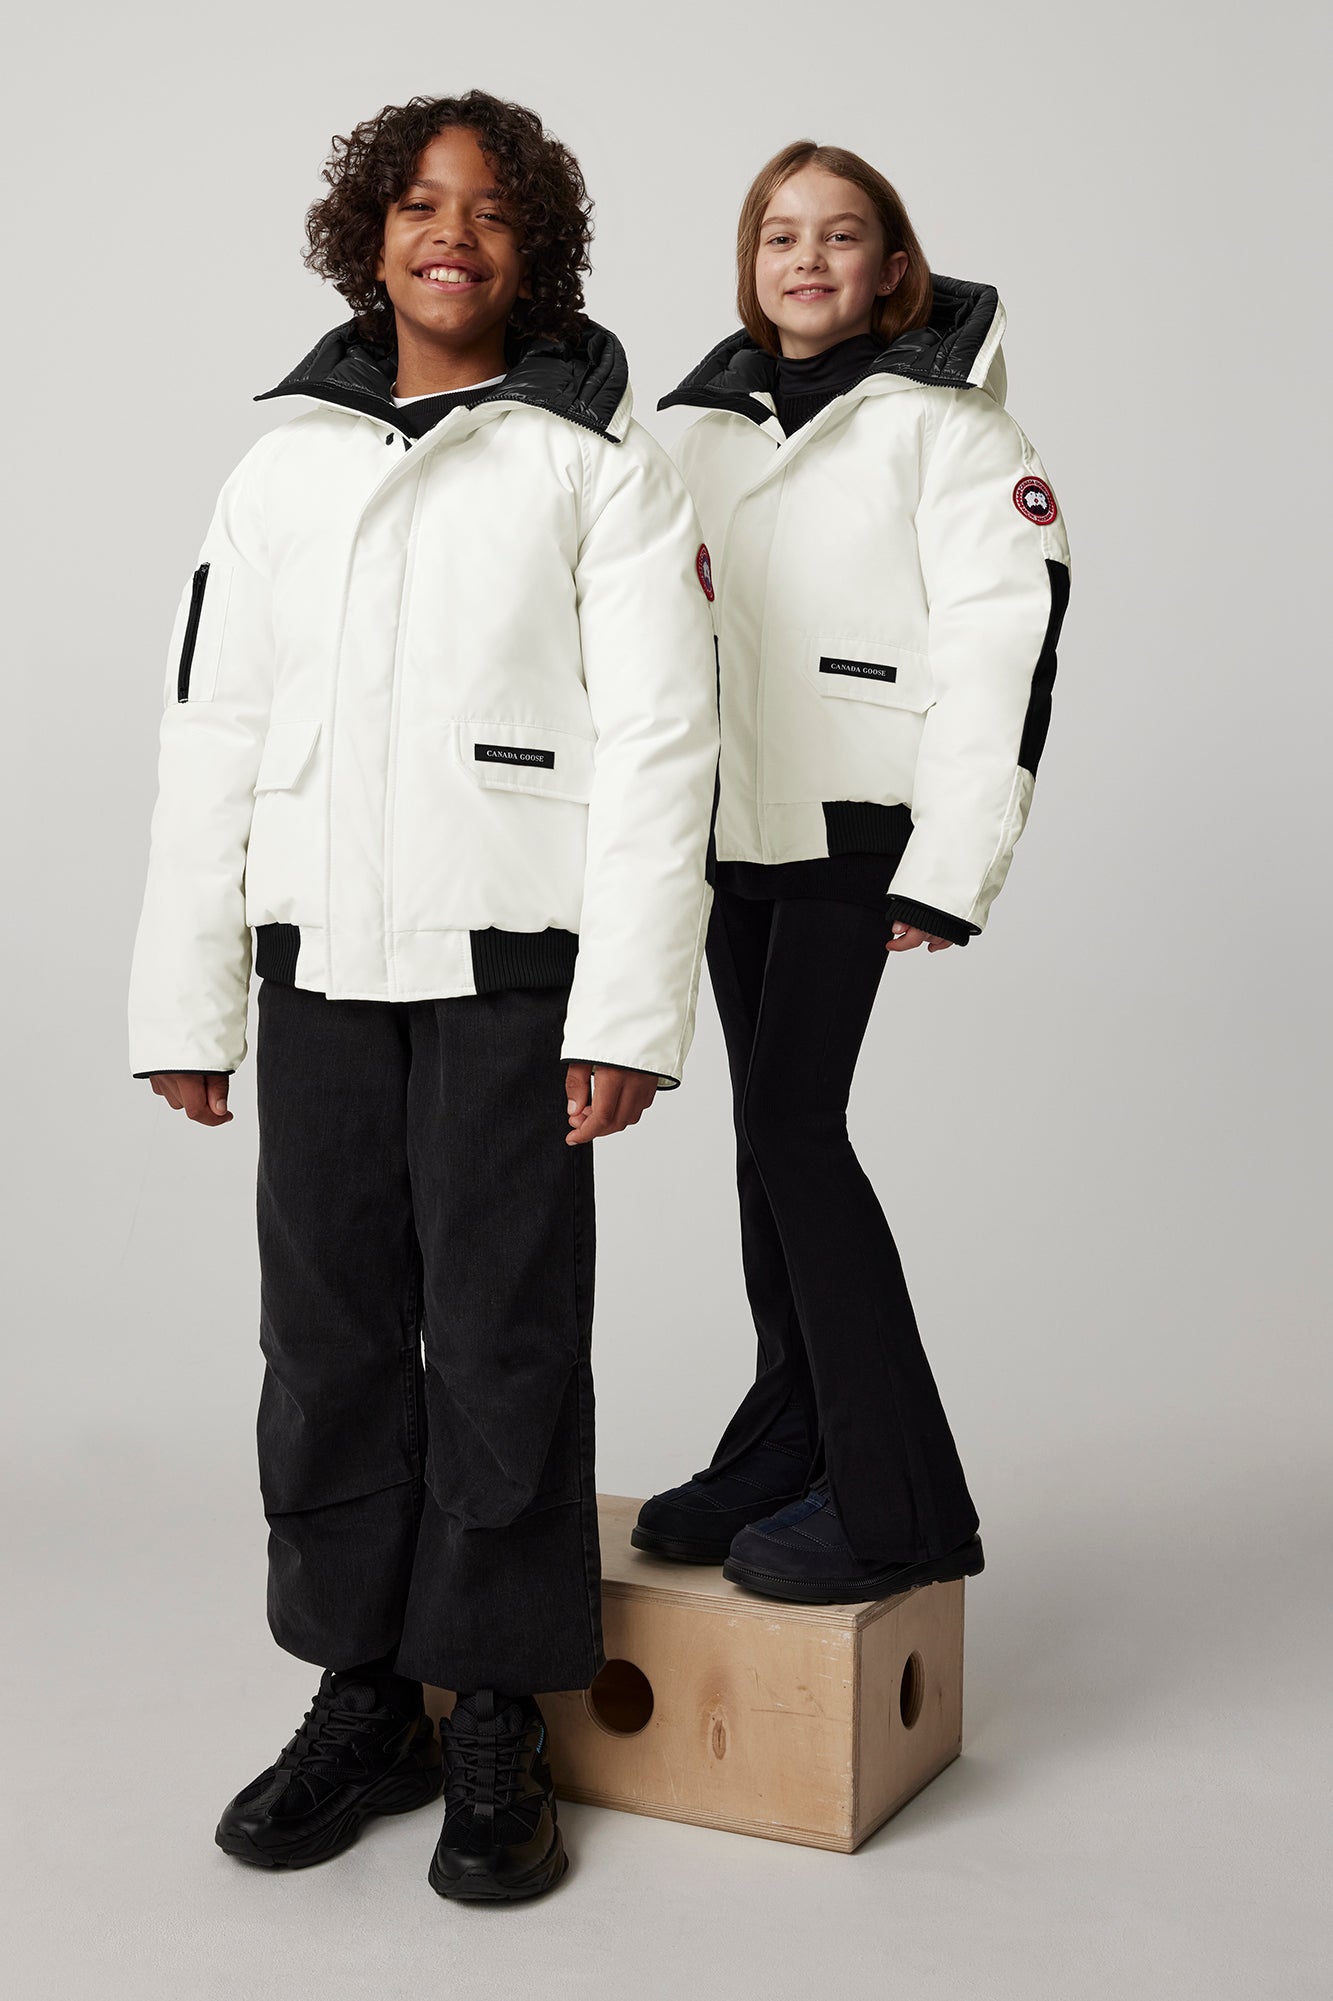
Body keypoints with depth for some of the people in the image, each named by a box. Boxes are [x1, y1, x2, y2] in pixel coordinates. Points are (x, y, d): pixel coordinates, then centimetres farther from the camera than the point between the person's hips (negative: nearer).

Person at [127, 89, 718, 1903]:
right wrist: (186, 1002, 9)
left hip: (511, 956, -4)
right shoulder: (280, 472, 15)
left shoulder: (599, 463, 3)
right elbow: (211, 740, 13)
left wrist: (628, 1007, -13)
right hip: (322, 957, 4)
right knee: (329, 1335, 8)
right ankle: (362, 1701, 24)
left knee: (503, 1342, 0)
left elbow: (658, 738, -5)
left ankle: (497, 1734, 15)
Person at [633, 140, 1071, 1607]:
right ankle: (790, 1445, 23)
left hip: (861, 826, -6)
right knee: (772, 1138, 10)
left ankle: (898, 1503, -3)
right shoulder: (704, 424, 16)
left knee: (793, 1124, -12)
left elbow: (1006, 642, -12)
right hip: (732, 827, 7)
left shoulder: (944, 421, -4)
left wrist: (947, 868, -19)